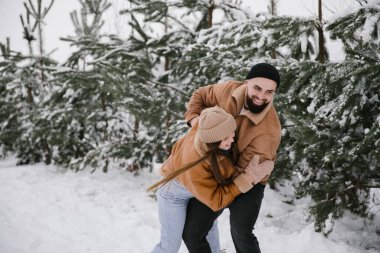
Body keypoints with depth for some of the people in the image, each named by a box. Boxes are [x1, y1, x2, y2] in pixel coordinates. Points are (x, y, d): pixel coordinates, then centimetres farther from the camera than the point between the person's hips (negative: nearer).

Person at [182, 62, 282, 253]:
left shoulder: (270, 130, -30)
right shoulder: (229, 90, -15)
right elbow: (200, 96, 5)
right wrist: (194, 119, -13)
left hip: (247, 183, -5)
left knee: (241, 234, -25)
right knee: (190, 234, 7)